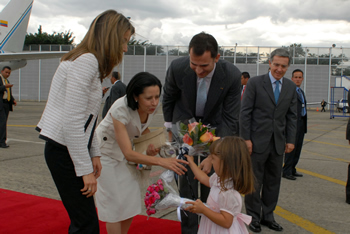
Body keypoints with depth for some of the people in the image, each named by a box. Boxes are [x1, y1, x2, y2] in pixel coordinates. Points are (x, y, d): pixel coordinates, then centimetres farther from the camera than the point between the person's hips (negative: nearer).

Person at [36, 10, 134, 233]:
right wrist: (85, 169, -19)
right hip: (65, 150, -10)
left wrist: (94, 154, 13)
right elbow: (72, 121, -24)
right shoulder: (86, 61, -19)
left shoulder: (91, 62, 14)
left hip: (68, 149, 10)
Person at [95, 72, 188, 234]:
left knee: (131, 200, 5)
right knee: (115, 203, -4)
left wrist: (151, 144, -13)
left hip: (124, 150, 6)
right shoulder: (121, 109, -36)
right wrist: (162, 161, -44)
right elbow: (129, 154, -37)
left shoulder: (153, 106, -18)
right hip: (105, 150, -6)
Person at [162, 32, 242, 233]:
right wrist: (169, 127, 8)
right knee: (187, 179, -4)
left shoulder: (232, 75, -28)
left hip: (214, 127, 0)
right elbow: (168, 99, -3)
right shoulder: (178, 68, -26)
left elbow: (230, 120, -23)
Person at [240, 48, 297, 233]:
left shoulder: (291, 87, 8)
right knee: (254, 181, 5)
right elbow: (245, 113, -7)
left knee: (273, 181, 11)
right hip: (257, 141, -4)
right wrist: (245, 139, -11)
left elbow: (292, 116, 11)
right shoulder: (255, 83, -5)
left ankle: (267, 216, 25)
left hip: (278, 143, 4)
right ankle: (253, 216, 19)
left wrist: (291, 140, 4)